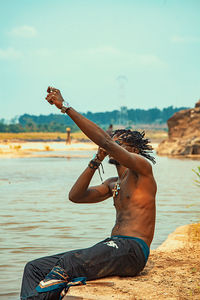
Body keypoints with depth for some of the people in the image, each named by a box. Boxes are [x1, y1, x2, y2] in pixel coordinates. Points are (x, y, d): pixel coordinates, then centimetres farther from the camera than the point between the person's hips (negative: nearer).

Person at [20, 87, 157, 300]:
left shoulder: (142, 167, 0)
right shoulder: (113, 184, 26)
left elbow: (104, 141, -14)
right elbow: (76, 196, 15)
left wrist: (66, 107, -14)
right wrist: (96, 162, 7)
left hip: (131, 250, -9)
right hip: (112, 246, 9)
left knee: (67, 264, -34)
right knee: (35, 268, -4)